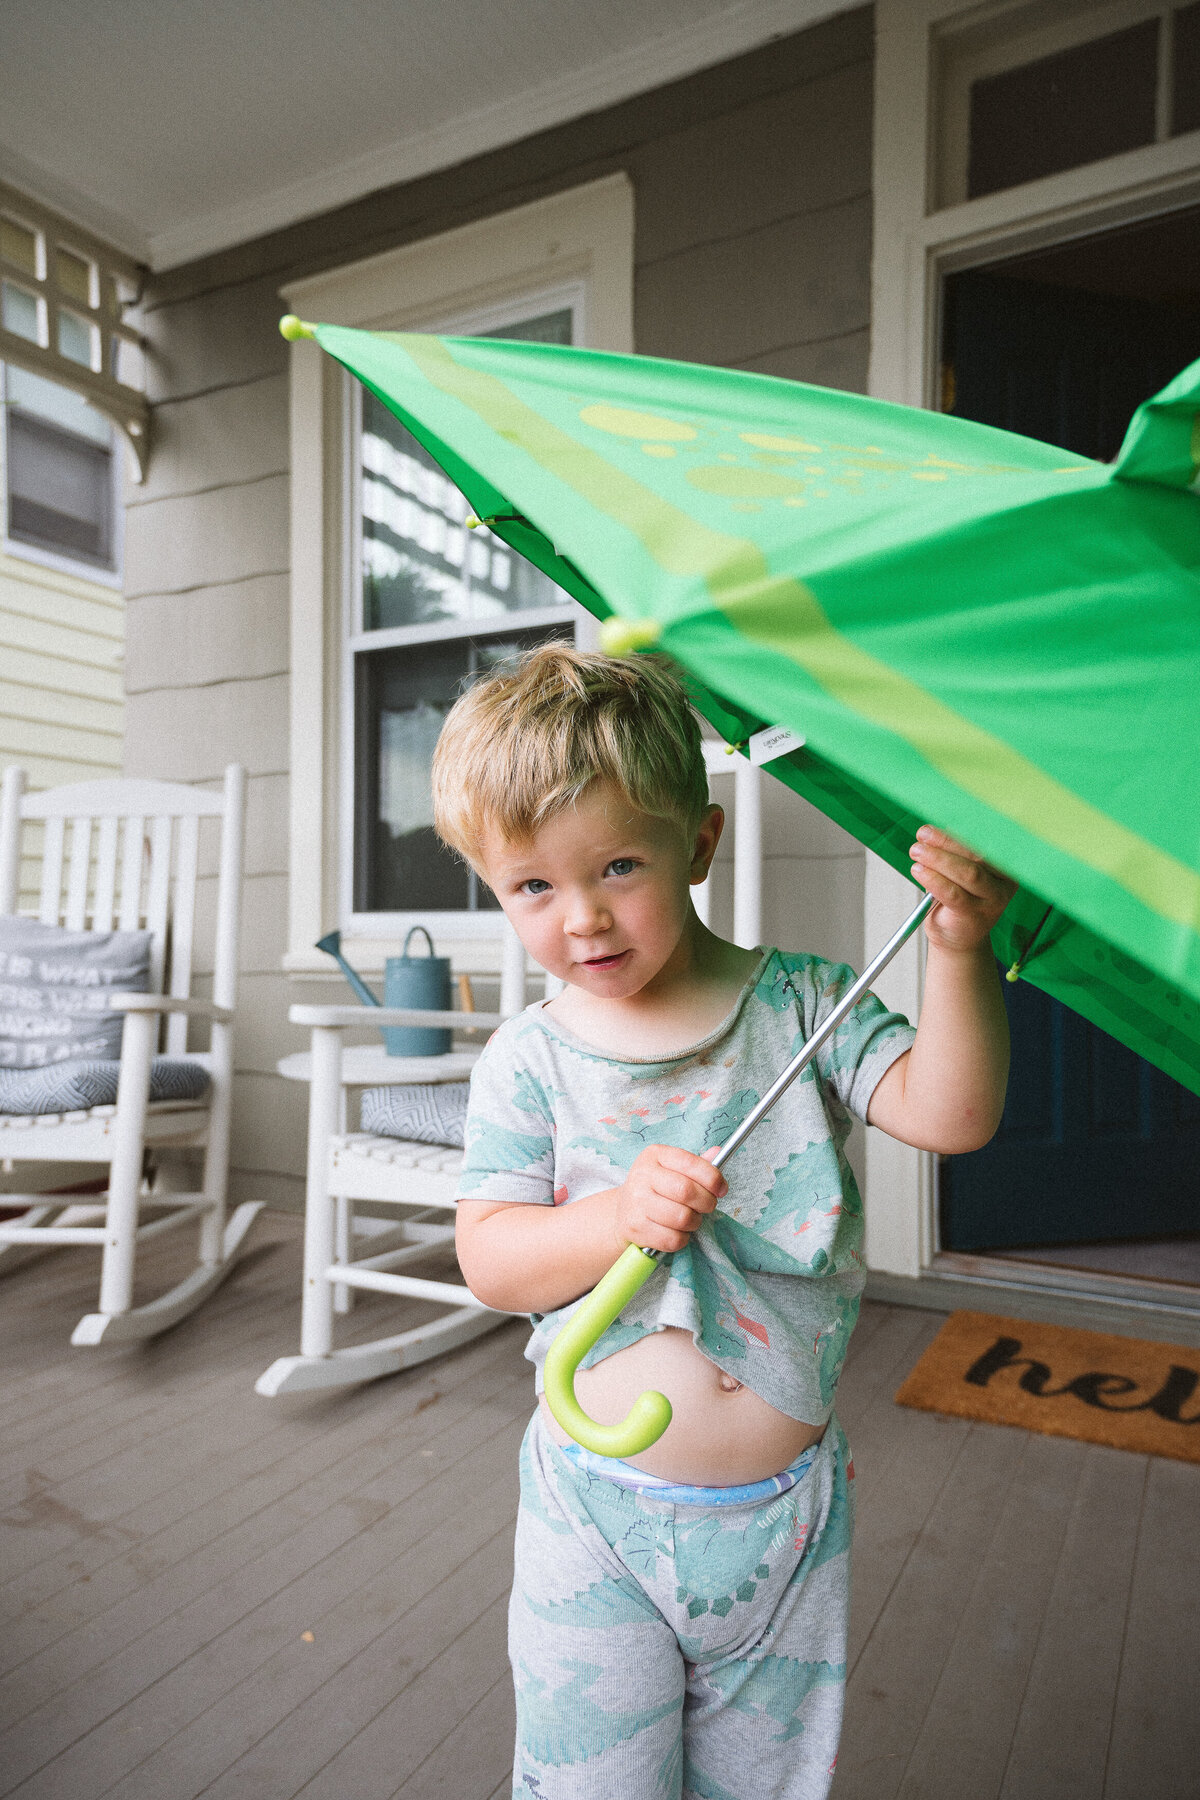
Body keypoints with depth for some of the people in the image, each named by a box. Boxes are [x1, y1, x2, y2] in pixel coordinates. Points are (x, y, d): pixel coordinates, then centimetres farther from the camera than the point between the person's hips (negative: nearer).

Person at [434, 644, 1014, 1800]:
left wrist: (958, 953, -30)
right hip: (601, 1511, -1)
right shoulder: (529, 1061, -9)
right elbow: (488, 1259, -10)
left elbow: (947, 1114, -15)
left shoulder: (797, 1004, -8)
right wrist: (619, 1214, -28)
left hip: (786, 1508, 2)